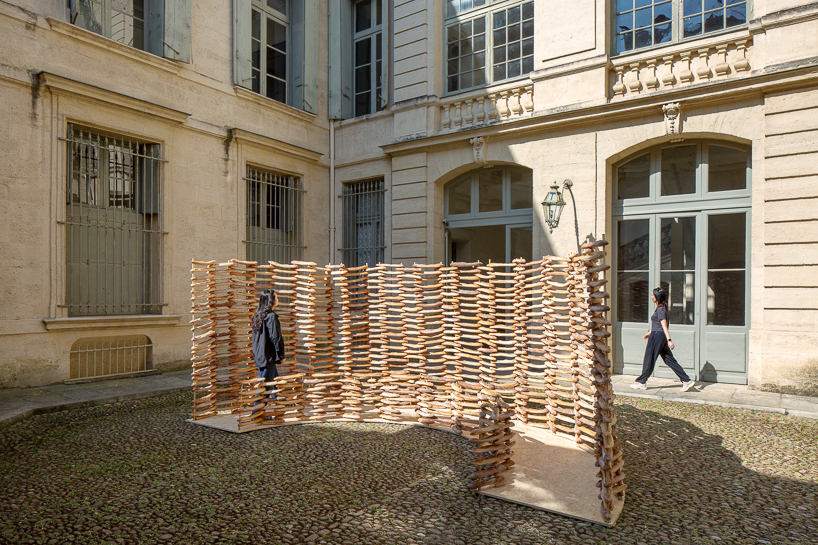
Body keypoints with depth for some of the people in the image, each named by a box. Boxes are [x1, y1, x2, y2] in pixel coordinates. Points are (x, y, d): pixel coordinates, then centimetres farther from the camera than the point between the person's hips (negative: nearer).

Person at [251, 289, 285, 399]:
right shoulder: (271, 316, -17)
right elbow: (275, 337, -17)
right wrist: (281, 355, -9)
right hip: (268, 356, -9)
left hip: (259, 355, 9)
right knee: (265, 384, -2)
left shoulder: (257, 315, 10)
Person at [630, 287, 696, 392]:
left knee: (649, 359, 0)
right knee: (669, 360, 10)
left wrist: (669, 340, -24)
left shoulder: (660, 309, -15)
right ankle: (687, 381, 9)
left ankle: (641, 382, 9)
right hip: (658, 335, 9)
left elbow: (664, 326, -21)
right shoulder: (661, 308, 14)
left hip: (657, 336, -9)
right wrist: (650, 332, 33)